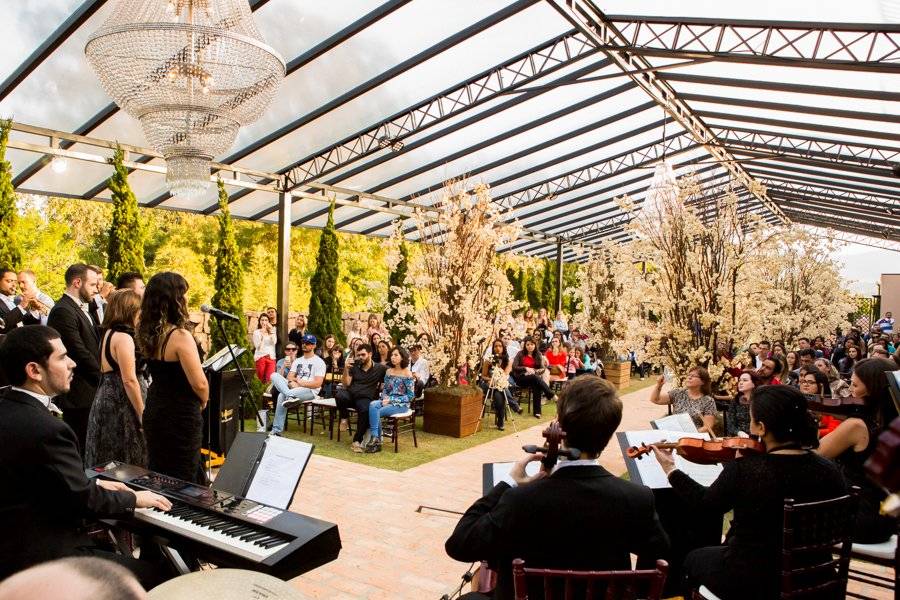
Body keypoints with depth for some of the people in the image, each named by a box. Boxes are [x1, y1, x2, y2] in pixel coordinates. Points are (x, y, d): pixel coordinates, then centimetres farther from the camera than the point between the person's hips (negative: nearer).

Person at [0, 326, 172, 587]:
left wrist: (94, 485, 14)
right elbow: (84, 500, -18)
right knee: (151, 576, -2)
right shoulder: (46, 430, -28)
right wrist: (134, 499, -3)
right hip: (41, 559, -10)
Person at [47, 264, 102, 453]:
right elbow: (79, 352, -18)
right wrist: (103, 378, -9)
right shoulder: (63, 311, -15)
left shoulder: (80, 308, 16)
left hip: (89, 391, 9)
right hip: (78, 394, -9)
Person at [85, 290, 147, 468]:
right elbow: (129, 381, -20)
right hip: (120, 406, -10)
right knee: (127, 462, -1)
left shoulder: (107, 334, 13)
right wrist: (142, 416, -17)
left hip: (106, 398, 10)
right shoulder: (123, 337, -16)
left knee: (109, 464, 15)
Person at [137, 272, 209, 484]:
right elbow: (199, 384, -19)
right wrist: (203, 402, -2)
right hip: (180, 417, -8)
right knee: (184, 480, 5)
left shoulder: (148, 335, 1)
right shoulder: (180, 336, -22)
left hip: (154, 412, 8)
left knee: (158, 475, 20)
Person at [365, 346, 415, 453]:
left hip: (401, 404, -5)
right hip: (388, 401, 5)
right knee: (372, 405, -27)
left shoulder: (407, 374, -8)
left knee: (376, 412, -27)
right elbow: (384, 389, 15)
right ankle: (375, 438, -28)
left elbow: (411, 396, -9)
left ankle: (376, 439, -15)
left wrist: (391, 400, -15)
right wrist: (385, 398, -9)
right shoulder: (388, 371, 10)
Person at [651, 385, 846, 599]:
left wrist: (670, 469, 9)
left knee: (692, 560, 26)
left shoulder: (743, 470, -26)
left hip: (749, 582, -4)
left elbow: (705, 503, -6)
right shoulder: (830, 472, -15)